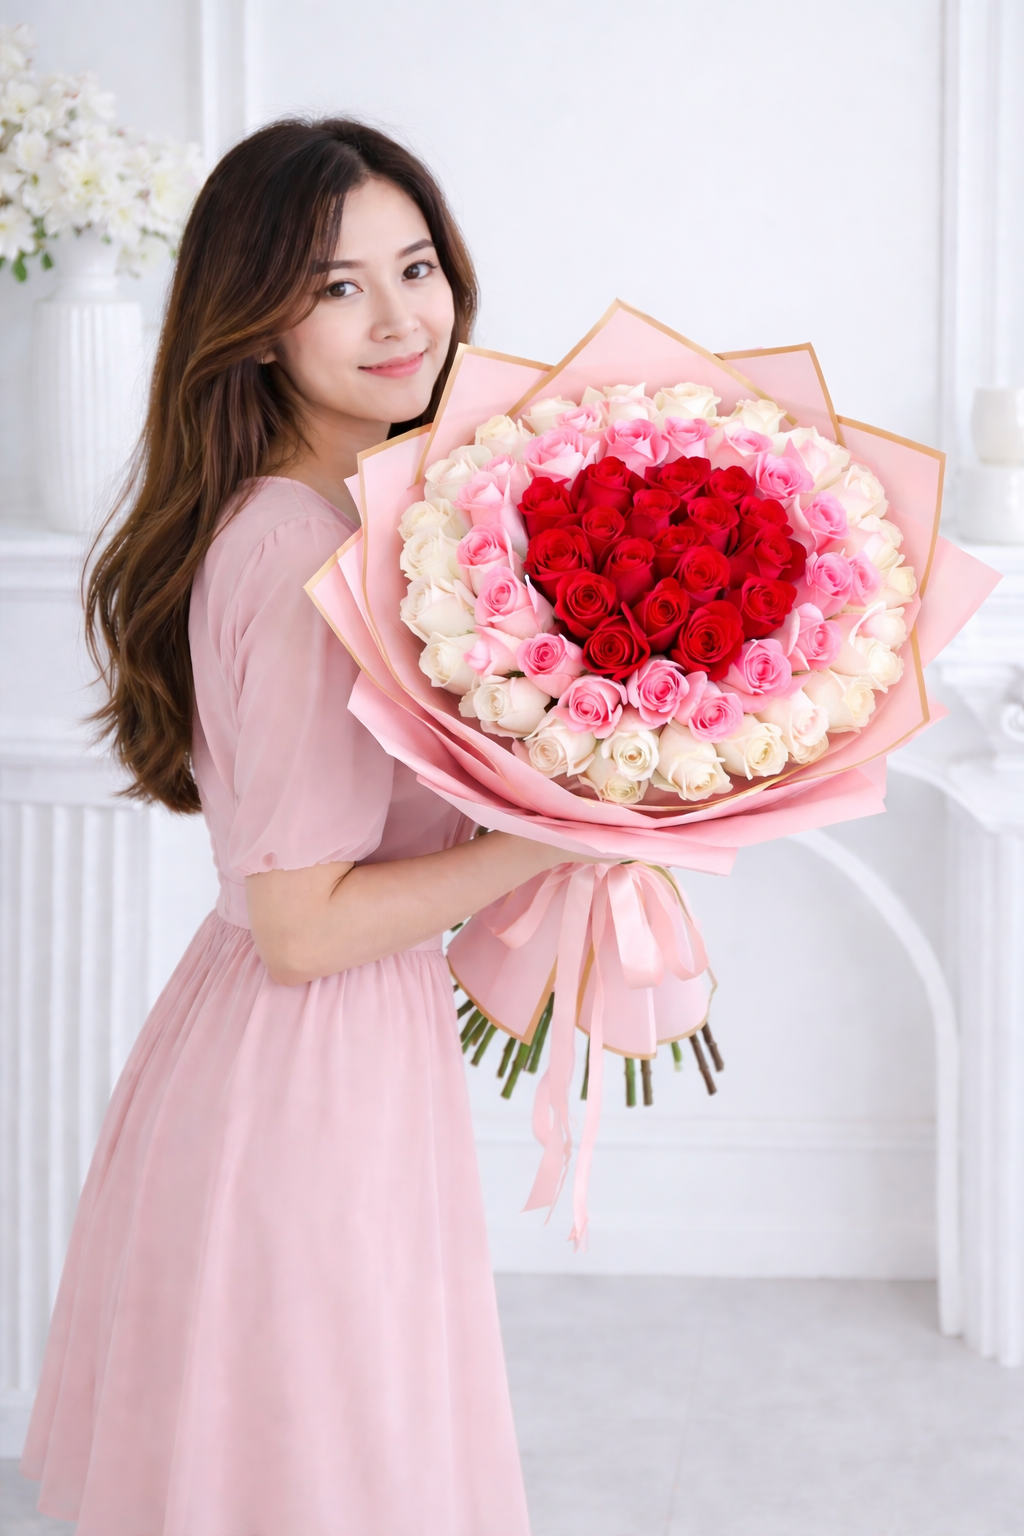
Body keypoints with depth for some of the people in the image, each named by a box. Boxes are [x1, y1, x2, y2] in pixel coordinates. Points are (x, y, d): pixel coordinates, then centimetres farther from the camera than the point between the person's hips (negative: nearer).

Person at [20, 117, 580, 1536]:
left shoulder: (346, 512, 7)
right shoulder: (302, 553, -24)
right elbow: (302, 925, -23)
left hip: (345, 1053, 10)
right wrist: (559, 832, -20)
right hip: (307, 1089, -9)